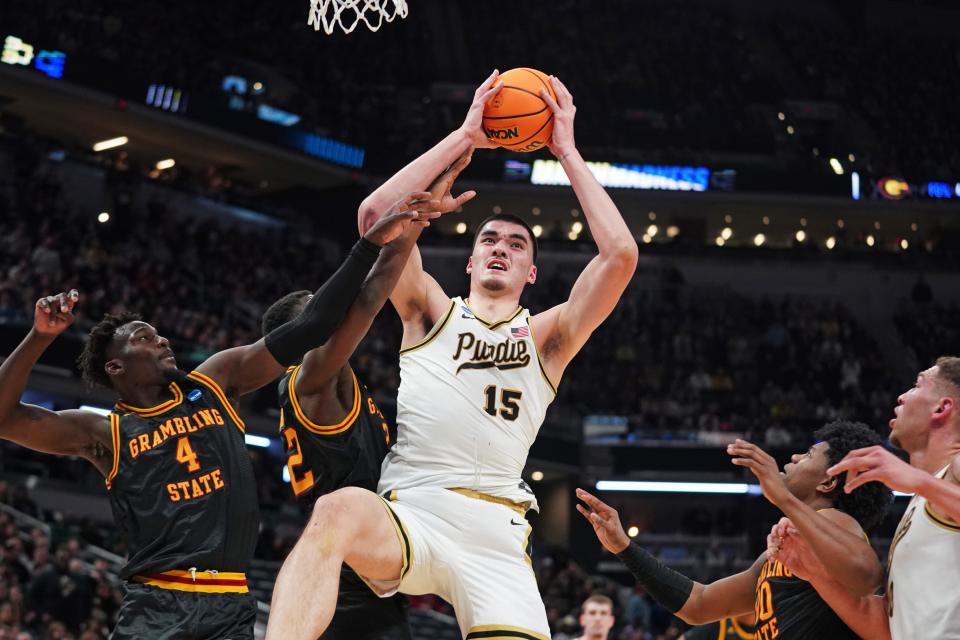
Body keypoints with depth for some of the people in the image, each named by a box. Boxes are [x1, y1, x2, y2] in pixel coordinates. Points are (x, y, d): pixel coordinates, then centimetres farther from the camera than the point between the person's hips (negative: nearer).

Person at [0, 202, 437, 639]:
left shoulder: (215, 382, 13)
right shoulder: (104, 433, 6)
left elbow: (305, 332, 7)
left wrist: (371, 245, 1)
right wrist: (40, 337, -15)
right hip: (154, 604, -2)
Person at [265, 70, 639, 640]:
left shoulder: (546, 337, 18)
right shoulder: (434, 313, 19)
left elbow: (621, 255, 3)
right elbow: (375, 214, 5)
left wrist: (567, 151, 8)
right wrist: (464, 137, 7)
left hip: (495, 533, 2)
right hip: (409, 513, -1)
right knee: (339, 511, -35)